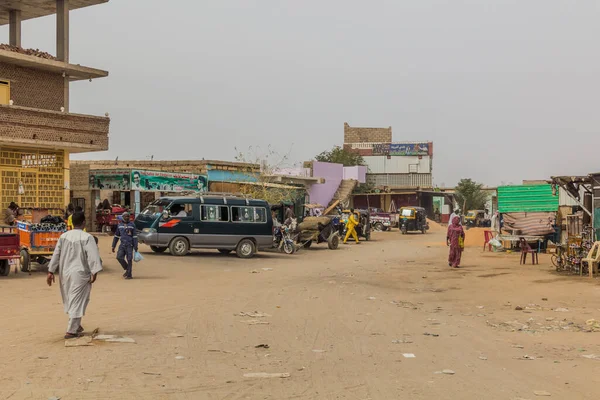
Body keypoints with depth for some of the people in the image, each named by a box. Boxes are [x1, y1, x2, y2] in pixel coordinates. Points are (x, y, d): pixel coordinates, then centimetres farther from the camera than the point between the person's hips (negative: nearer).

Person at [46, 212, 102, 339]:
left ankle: (76, 325, 34)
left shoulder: (63, 236, 5)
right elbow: (93, 256, -17)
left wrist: (51, 272, 12)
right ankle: (71, 331, -3)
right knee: (77, 301, -1)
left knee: (69, 300, 20)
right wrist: (94, 272, -15)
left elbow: (56, 254, 8)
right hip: (80, 274, -6)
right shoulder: (87, 237, -11)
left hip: (65, 273, 6)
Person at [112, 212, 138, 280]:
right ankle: (127, 269, 9)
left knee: (129, 259, -5)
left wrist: (135, 247, -9)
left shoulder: (132, 225, -1)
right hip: (122, 245, 3)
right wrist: (113, 246, 12)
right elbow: (116, 236, 15)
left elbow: (135, 236, -3)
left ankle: (129, 275, 3)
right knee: (119, 257, -12)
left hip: (129, 245, -3)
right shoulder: (120, 225, 10)